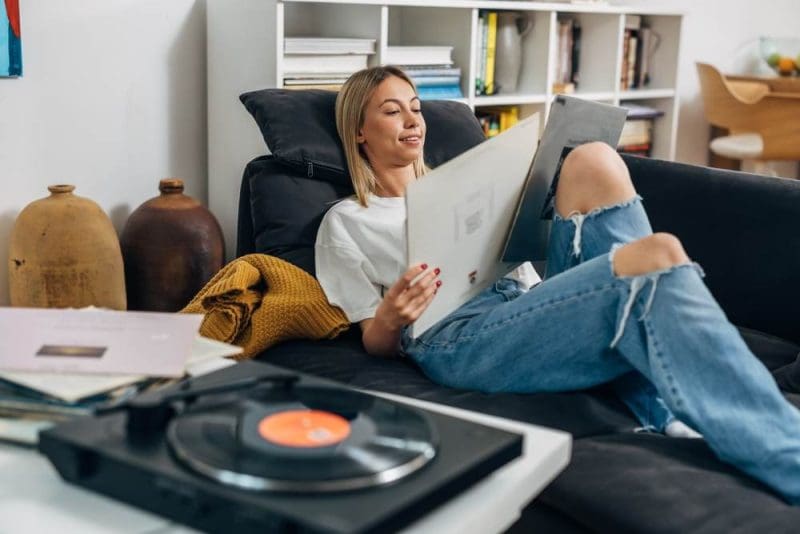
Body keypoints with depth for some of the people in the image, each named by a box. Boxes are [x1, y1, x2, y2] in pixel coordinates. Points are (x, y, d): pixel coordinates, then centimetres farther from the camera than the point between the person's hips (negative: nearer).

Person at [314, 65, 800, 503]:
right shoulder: (345, 222, 17)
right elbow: (376, 343, 9)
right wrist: (389, 318, -14)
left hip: (535, 305, 6)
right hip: (461, 340, -6)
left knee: (594, 161, -17)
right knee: (658, 259, -27)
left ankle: (667, 415, -23)